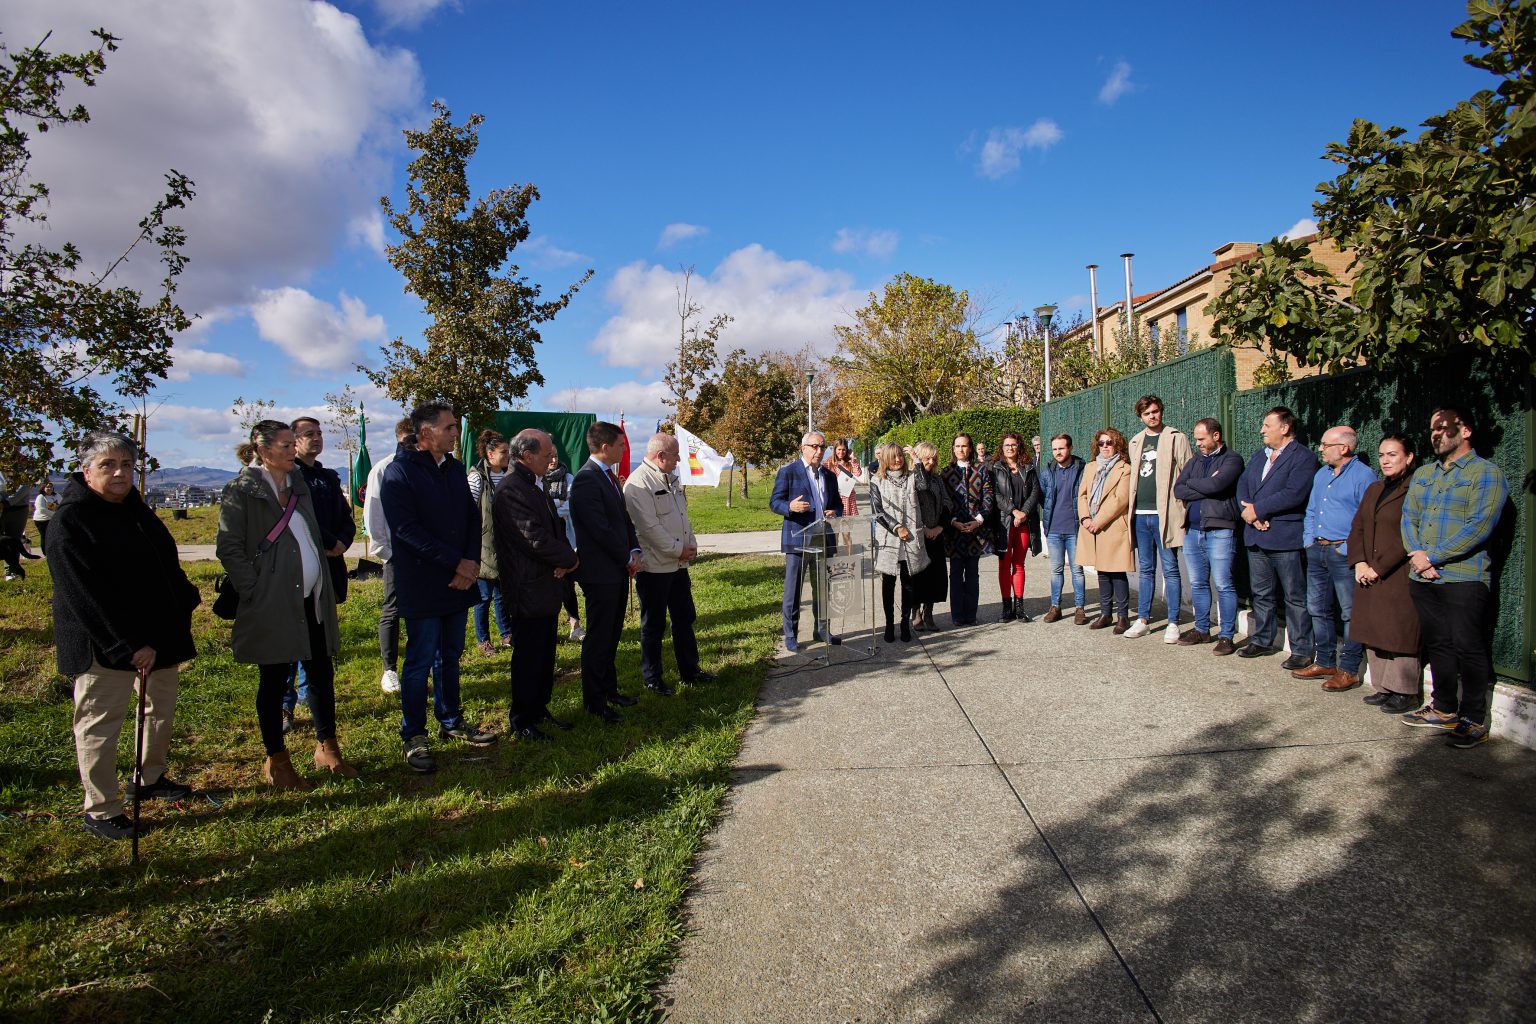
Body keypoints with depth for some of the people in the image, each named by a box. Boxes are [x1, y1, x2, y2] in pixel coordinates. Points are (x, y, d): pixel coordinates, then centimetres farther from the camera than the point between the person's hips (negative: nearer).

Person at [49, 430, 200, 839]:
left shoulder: (134, 507, 10)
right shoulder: (69, 522, -16)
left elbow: (167, 563, 19)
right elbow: (85, 595, -21)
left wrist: (184, 603, 10)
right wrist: (128, 645, -24)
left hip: (158, 633, 9)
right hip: (104, 644, -8)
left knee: (162, 707, 19)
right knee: (99, 723, 2)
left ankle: (151, 778, 37)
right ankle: (98, 810, 14)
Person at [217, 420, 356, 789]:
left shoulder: (298, 483, 13)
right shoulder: (242, 491, -7)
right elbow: (228, 548, -10)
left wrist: (322, 585, 9)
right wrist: (256, 590, -14)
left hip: (311, 597, 6)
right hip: (272, 604, -6)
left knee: (322, 672, 9)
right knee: (274, 680, 4)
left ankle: (327, 748, 23)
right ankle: (276, 761, 18)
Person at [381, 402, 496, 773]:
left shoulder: (455, 469, 11)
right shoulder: (399, 473, -11)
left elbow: (473, 518, 11)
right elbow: (407, 530, -18)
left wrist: (472, 562, -5)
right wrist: (456, 563, -19)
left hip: (458, 581, 7)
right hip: (422, 586, -6)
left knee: (450, 656, 16)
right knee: (420, 662, 1)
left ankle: (451, 721, 30)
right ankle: (413, 736, 14)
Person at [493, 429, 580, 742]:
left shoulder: (535, 485, 13)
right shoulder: (512, 489, -20)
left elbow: (554, 527, 16)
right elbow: (536, 539, -25)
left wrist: (564, 558, -4)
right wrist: (569, 559, -10)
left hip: (547, 587, 10)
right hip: (529, 591, -10)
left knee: (545, 654, 18)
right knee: (528, 657, 3)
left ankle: (539, 710, 31)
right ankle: (522, 720, 16)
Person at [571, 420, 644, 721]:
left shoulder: (610, 476, 12)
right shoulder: (586, 479, -19)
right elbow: (601, 530, -22)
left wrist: (635, 551, 1)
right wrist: (627, 559, -11)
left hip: (618, 570, 9)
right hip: (601, 572, -9)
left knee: (612, 635, 18)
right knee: (599, 638, 2)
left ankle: (609, 689, 31)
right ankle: (594, 701, 13)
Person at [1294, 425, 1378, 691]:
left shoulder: (1364, 476, -10)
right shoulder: (1321, 474, 16)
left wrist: (1348, 549, -17)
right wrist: (1308, 540, 12)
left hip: (1343, 553, -8)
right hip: (1317, 550, 8)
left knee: (1351, 613, -1)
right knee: (1318, 609, 13)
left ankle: (1349, 671, 5)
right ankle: (1324, 662, 24)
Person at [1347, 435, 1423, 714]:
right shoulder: (1374, 490, 17)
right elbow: (1357, 528, 13)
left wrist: (1379, 568, -14)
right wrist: (1360, 562, -2)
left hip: (1399, 577, -7)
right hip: (1369, 576, 7)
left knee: (1400, 633, -3)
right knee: (1374, 634, 10)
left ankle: (1405, 692, 7)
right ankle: (1383, 687, 19)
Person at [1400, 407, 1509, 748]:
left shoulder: (1486, 473, -5)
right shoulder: (1422, 474, 17)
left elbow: (1479, 526, -15)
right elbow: (1409, 518, 10)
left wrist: (1432, 556, -15)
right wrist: (1417, 555, -7)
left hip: (1463, 578, -6)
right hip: (1423, 578, 6)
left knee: (1469, 649, -3)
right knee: (1437, 644, 13)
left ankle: (1475, 720, 8)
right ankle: (1444, 709, 24)